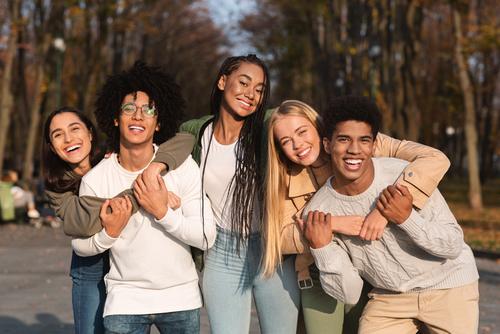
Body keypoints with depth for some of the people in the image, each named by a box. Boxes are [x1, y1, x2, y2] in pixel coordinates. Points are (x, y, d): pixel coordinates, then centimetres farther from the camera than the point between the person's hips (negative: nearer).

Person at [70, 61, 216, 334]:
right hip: (124, 300, 0)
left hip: (181, 299, 1)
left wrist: (164, 213, -23)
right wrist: (108, 233, -17)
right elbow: (80, 245, 1)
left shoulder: (183, 166, -9)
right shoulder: (95, 180, -6)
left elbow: (206, 237, -12)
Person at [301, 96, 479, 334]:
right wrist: (322, 249, -26)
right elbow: (349, 294, -11)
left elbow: (454, 246, -17)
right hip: (389, 297, 2)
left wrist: (407, 218, -32)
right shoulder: (318, 212, -16)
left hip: (448, 286, -1)